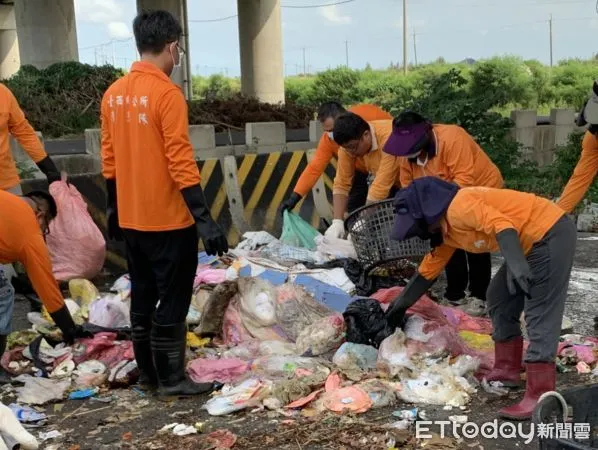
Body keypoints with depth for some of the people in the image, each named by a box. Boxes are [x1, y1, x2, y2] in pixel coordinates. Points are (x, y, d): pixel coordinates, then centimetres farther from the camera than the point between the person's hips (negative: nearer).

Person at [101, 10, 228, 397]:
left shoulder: (114, 94, 7)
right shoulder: (167, 94, -16)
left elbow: (109, 158, 12)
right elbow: (180, 162, -20)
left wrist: (113, 207, 22)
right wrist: (204, 218, -19)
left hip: (131, 218, 8)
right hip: (168, 219, -7)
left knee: (143, 297, 16)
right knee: (173, 301, 2)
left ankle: (148, 372, 26)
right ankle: (171, 379, 10)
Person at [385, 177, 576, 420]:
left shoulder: (458, 207, -18)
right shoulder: (445, 231, 13)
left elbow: (501, 224, -32)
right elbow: (429, 269, 24)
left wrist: (517, 266, -45)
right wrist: (400, 304, 30)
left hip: (551, 234, -11)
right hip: (533, 242, 11)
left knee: (540, 314, -13)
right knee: (499, 298, 18)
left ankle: (539, 397, -12)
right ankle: (508, 369, 26)